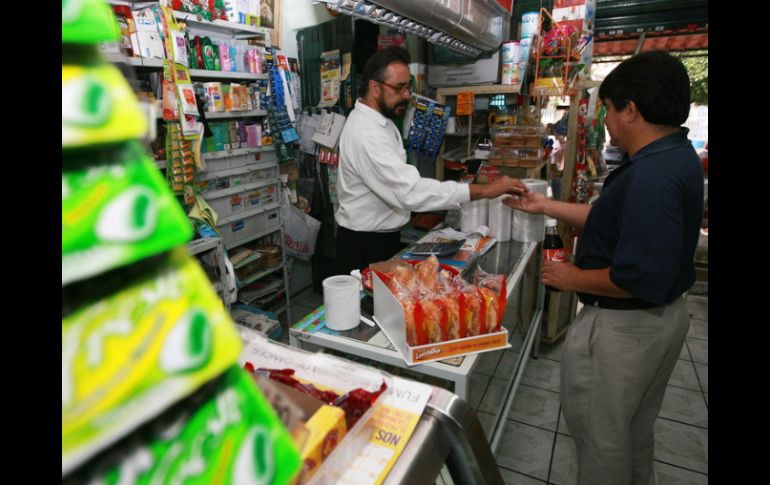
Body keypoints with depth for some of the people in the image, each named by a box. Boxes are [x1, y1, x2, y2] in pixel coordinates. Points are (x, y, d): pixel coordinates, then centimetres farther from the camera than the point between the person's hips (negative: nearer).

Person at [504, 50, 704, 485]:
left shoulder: (653, 176, -30)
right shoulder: (674, 156, 3)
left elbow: (641, 279, -33)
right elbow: (614, 219, 10)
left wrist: (575, 278, -18)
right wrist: (547, 207, 12)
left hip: (625, 326, -10)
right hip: (662, 315, 10)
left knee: (598, 430, 12)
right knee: (636, 426, 30)